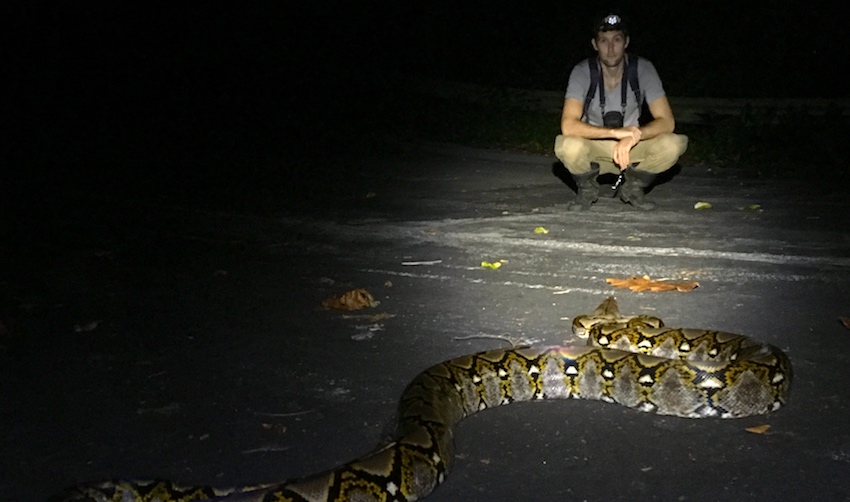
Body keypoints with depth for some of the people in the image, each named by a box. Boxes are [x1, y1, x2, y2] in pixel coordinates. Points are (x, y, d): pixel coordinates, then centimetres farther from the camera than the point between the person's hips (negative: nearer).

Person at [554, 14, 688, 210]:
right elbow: (568, 126, -28)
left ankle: (632, 186, 1)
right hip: (593, 150, -2)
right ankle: (587, 188, -2)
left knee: (673, 144, -28)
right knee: (567, 146, -36)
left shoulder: (643, 69, -13)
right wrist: (616, 132, -38)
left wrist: (633, 136, -35)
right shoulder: (582, 72, -17)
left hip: (632, 148, 2)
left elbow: (667, 122, -17)